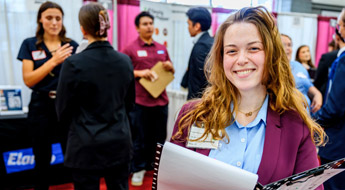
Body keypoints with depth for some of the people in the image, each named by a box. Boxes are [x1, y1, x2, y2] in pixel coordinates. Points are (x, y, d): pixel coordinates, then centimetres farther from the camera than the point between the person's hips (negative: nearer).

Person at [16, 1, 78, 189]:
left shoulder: (72, 45, 2)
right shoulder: (29, 45, 0)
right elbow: (28, 80, -10)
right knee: (42, 158, 12)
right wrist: (54, 61, -21)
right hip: (41, 107, 0)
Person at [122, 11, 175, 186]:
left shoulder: (162, 48, 12)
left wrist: (170, 67, -3)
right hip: (140, 101, -4)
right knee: (140, 138, 7)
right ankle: (138, 169, 22)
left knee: (160, 137, 15)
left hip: (161, 100, 5)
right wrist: (139, 73, -18)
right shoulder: (130, 49, -3)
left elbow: (172, 71, 20)